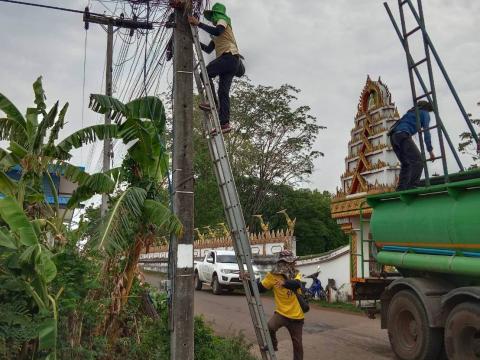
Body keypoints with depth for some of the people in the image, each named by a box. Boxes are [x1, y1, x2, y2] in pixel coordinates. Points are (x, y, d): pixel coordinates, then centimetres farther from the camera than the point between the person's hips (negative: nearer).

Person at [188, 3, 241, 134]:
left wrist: (198, 23, -16)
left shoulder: (222, 20, 8)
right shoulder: (216, 35, 34)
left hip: (229, 56, -9)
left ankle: (213, 103, -20)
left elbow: (217, 31, -17)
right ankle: (225, 123, -11)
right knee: (223, 91, -2)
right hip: (231, 61, 9)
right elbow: (208, 49, 36)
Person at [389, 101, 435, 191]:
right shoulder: (425, 114, 15)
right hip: (403, 135, -8)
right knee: (418, 161, -11)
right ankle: (412, 187, -25)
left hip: (393, 136, 8)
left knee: (406, 164, 12)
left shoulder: (410, 112, 36)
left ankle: (401, 189, 0)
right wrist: (430, 150, -4)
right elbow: (426, 132, 1)